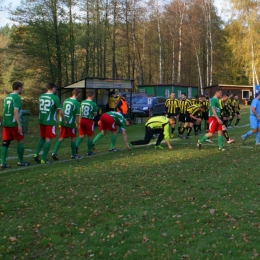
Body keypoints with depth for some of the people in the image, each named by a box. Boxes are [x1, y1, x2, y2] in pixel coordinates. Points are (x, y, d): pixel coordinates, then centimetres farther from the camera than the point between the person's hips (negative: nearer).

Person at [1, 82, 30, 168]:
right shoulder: (17, 97, -10)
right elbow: (15, 112, -18)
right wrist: (19, 125, -18)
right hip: (14, 123, -7)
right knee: (20, 141, 7)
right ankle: (21, 162, 14)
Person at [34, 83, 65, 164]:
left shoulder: (41, 96, 7)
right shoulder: (55, 98, -11)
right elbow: (60, 111, -8)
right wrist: (64, 120, 6)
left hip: (41, 120, 6)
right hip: (50, 121, -6)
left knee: (42, 138, 19)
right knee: (48, 139, 0)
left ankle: (36, 154, 7)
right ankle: (44, 159, 0)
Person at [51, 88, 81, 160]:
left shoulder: (66, 100, 8)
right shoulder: (77, 103, -11)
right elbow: (77, 115, -12)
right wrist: (78, 124, -3)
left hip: (63, 122, 5)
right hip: (71, 123, -5)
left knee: (61, 138, 10)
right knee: (73, 138, 11)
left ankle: (54, 152, -4)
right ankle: (73, 154, 21)